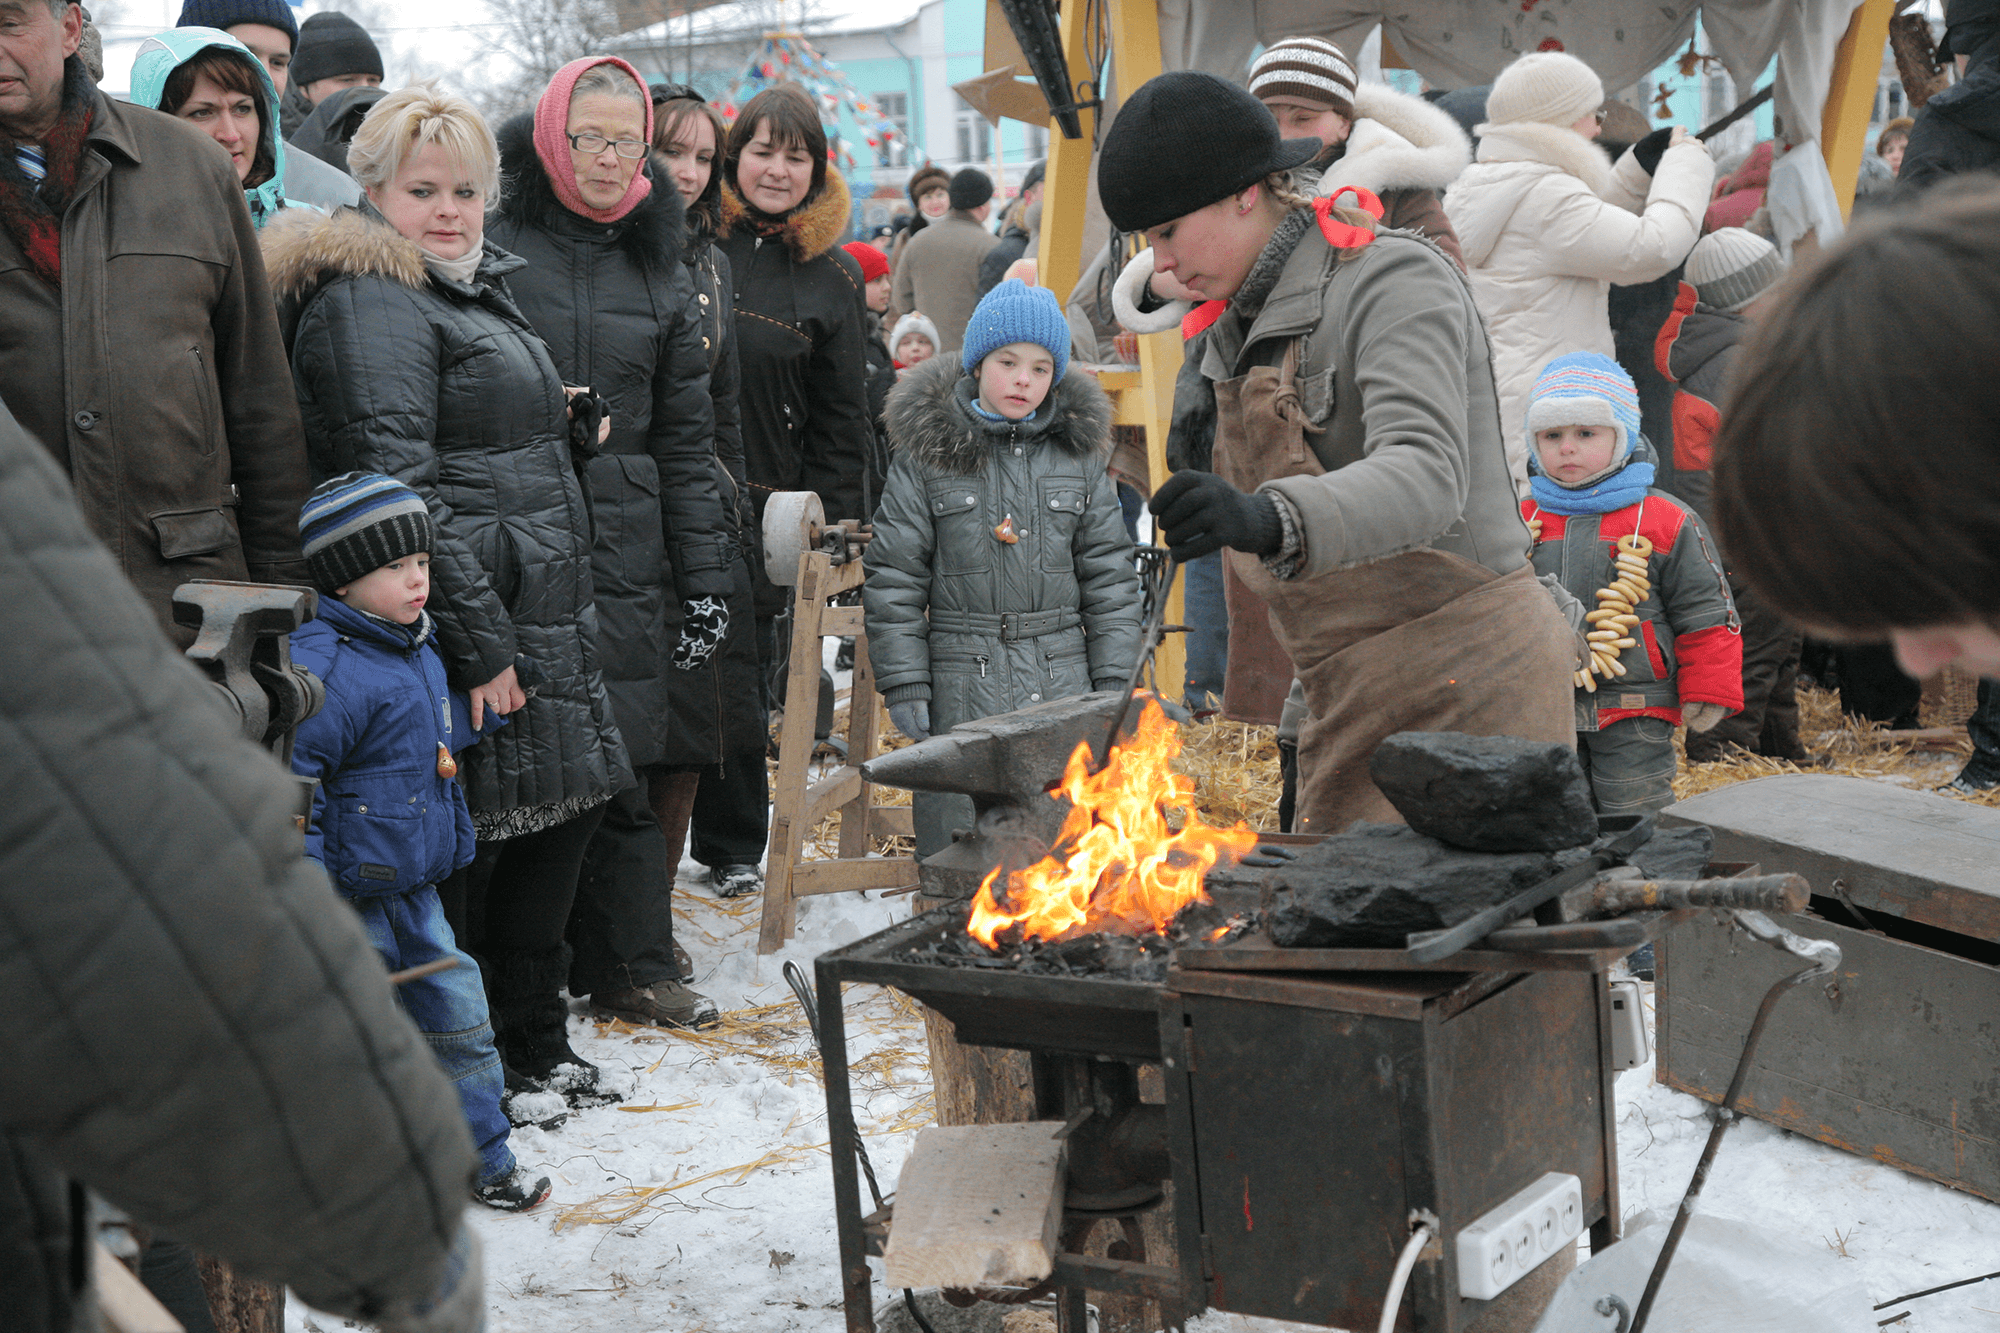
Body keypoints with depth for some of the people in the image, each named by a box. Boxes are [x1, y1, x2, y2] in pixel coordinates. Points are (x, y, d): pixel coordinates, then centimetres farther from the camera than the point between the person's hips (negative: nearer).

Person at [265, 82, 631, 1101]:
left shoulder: (473, 288, 20)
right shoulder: (371, 305, -12)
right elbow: (398, 487, -21)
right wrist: (479, 643, -22)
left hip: (538, 622, 10)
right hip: (463, 622, -10)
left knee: (562, 810, 14)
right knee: (463, 843, -5)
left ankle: (531, 1041, 27)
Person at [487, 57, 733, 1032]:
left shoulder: (658, 268, 16)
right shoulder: (494, 246, 1)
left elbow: (686, 439, 16)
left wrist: (704, 581, 12)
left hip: (626, 555, 3)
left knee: (623, 760, 4)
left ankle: (631, 967, 15)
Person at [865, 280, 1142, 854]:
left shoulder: (1080, 452, 7)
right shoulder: (927, 454, -1)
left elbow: (1109, 575, 9)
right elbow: (894, 578, 0)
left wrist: (1114, 683, 4)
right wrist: (904, 685, -5)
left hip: (1061, 682, 2)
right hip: (962, 684, -2)